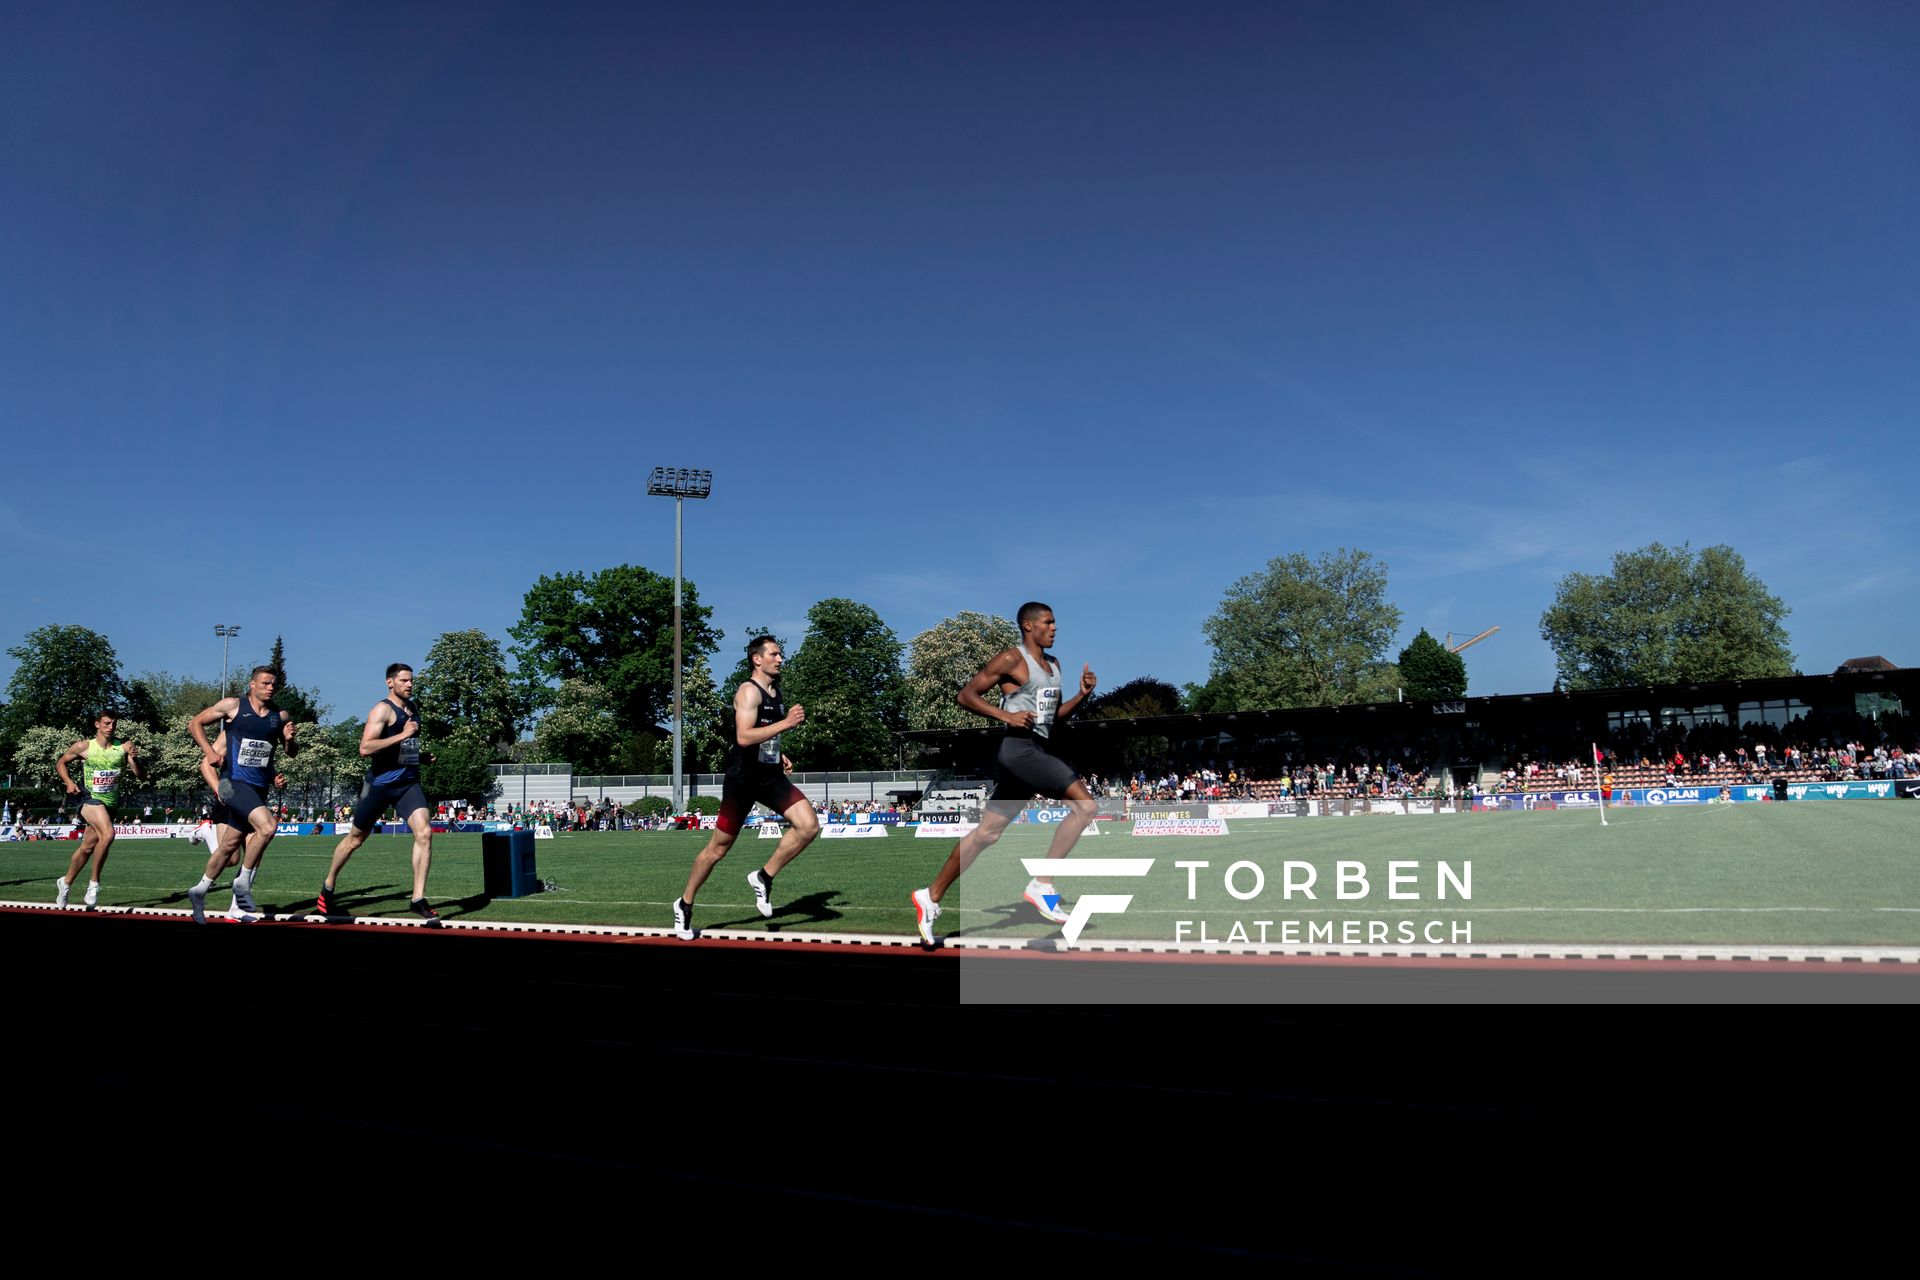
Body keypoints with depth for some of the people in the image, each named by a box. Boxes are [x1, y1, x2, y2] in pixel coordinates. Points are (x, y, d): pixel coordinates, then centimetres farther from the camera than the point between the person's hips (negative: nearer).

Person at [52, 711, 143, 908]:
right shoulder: (83, 747, -3)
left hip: (110, 803, 4)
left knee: (87, 847, 12)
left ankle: (66, 883, 34)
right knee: (108, 834, -28)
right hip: (90, 798, -4)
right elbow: (60, 763, 11)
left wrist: (134, 759, -23)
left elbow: (138, 774, -3)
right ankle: (94, 881, -14)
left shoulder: (123, 747, 0)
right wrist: (68, 782, -6)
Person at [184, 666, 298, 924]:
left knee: (230, 845, 15)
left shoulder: (280, 716, 8)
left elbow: (293, 752, 14)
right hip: (234, 782, -6)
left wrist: (289, 739, -8)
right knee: (267, 826, -27)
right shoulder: (233, 706, -3)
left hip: (259, 788, 6)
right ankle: (243, 882, -10)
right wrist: (209, 752, -8)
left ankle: (199, 891, 35)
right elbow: (195, 723, 6)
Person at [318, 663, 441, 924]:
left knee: (424, 832, -16)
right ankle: (328, 888, 36)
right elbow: (365, 748, -24)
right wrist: (402, 735, -25)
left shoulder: (413, 708, 13)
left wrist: (422, 755, 10)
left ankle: (418, 900, -13)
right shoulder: (383, 709, -11)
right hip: (380, 783, -5)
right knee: (355, 838, 12)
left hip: (408, 782, 5)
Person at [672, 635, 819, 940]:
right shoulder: (749, 690, -13)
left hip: (771, 776, 7)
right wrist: (786, 723, -26)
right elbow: (744, 737, -27)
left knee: (809, 826, -13)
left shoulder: (775, 692, 14)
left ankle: (763, 878, 4)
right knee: (719, 847, 3)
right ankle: (685, 905, 22)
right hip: (743, 777, -7)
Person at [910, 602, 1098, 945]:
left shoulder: (1053, 665, 19)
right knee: (1085, 804, -18)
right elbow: (967, 695, -8)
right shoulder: (1011, 659, -7)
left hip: (1037, 751, 9)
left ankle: (931, 897, 17)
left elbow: (1054, 715, 24)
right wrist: (1006, 716, -18)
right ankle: (1042, 885, -13)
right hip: (1018, 748, -9)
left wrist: (1082, 695, 8)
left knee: (986, 833, 10)